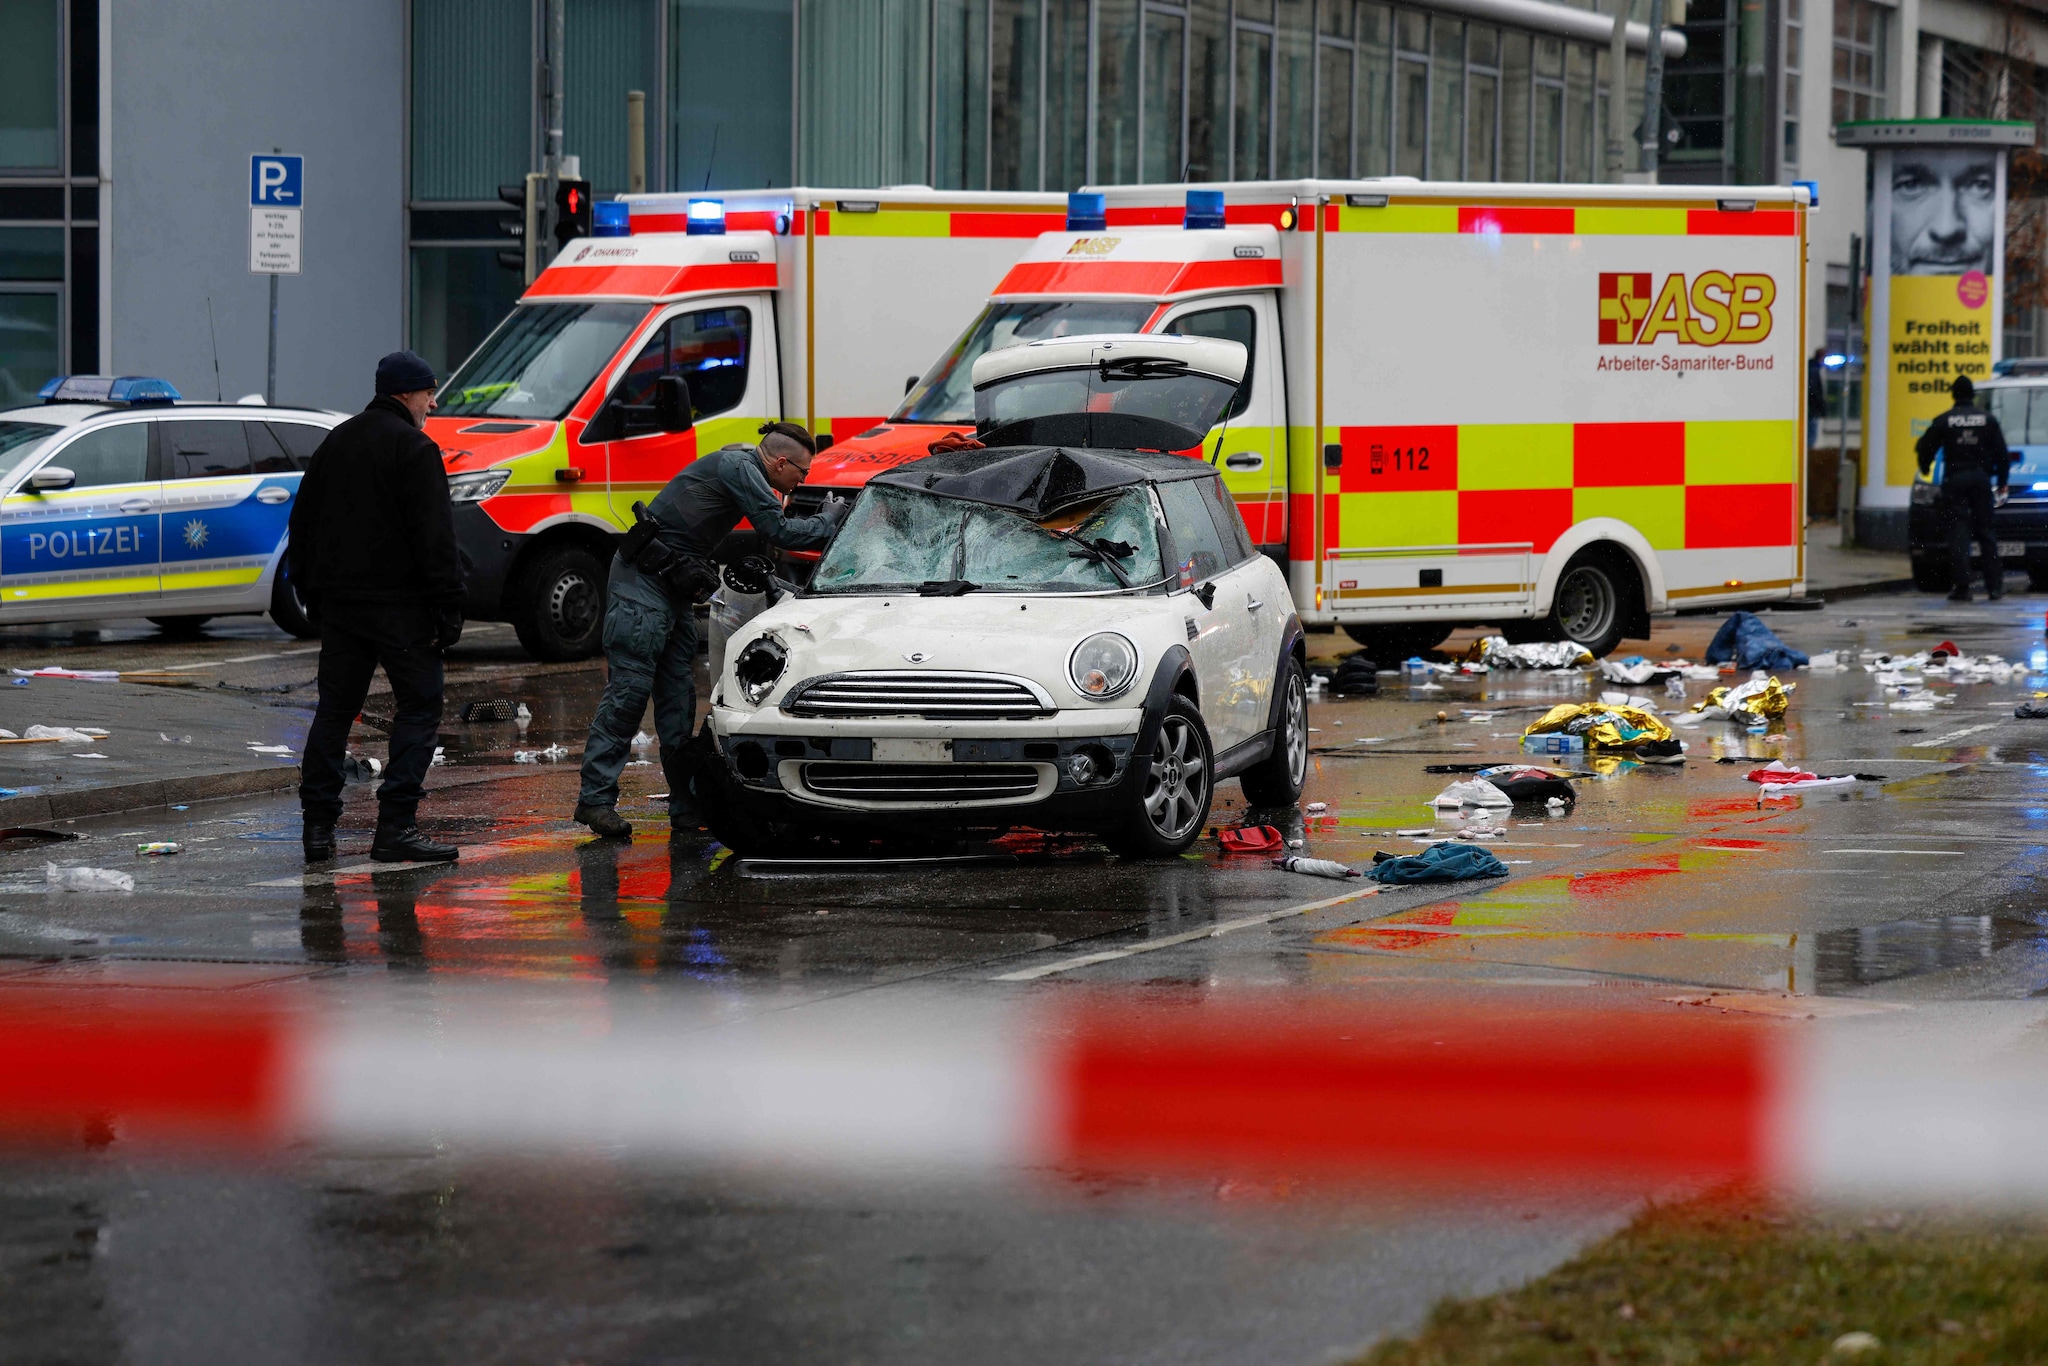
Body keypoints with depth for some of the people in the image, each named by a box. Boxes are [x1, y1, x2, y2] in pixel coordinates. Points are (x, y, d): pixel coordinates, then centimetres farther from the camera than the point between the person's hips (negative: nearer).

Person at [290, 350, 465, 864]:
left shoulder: (336, 442, 15)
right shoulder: (413, 448, -9)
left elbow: (302, 523, 20)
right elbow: (434, 536, -15)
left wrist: (312, 592, 25)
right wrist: (448, 605, -13)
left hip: (338, 603, 7)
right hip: (398, 603, -7)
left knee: (334, 710, 12)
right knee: (419, 707, -2)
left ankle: (317, 825, 8)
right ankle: (396, 826, -10)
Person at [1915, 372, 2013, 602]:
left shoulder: (1944, 421, -1)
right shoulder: (1988, 420, 4)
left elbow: (1925, 448, 3)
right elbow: (2002, 454, 6)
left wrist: (1924, 469, 23)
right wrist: (2002, 481, 16)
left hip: (1954, 480, -2)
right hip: (1981, 479, 2)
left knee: (1958, 533, -3)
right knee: (1986, 533, 8)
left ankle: (1961, 587, -10)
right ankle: (1994, 585, 6)